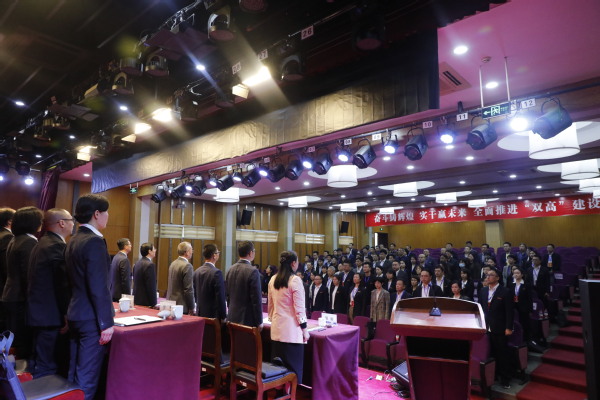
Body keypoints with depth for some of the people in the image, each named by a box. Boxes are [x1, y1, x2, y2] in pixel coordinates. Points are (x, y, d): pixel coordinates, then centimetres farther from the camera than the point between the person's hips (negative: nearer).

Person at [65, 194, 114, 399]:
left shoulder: (73, 240, 10)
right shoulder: (94, 241, -19)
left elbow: (76, 281, 15)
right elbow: (99, 288, -23)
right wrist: (106, 323, -17)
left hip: (76, 314, 10)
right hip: (91, 318, -9)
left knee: (75, 372, 20)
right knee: (87, 376, 2)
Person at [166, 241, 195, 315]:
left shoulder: (173, 264, 9)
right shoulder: (187, 266, -17)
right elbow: (188, 289, -18)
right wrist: (191, 308, -10)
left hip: (170, 303, 8)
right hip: (181, 305, -8)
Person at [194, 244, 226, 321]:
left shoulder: (197, 272, 4)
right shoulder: (216, 273, -18)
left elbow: (195, 294, 13)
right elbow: (220, 297, -18)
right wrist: (223, 316, -10)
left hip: (200, 314, 7)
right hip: (214, 315, -7)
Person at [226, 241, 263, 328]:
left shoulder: (231, 269, 5)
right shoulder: (253, 272, -17)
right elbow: (256, 299, -16)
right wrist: (259, 322, -8)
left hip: (232, 318, 7)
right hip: (247, 319, -7)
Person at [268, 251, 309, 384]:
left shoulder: (273, 280, 6)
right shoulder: (295, 280, -13)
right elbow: (299, 308, -12)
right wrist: (305, 329, -5)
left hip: (276, 329, 6)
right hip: (291, 330, -6)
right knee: (294, 367, 3)